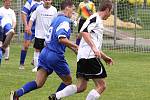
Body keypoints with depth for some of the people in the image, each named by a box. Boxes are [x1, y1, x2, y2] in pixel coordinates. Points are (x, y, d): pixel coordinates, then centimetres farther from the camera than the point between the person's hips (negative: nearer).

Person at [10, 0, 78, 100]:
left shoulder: (57, 19, 18)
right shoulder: (65, 21, -11)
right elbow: (62, 39, -25)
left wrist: (74, 49, 26)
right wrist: (75, 46, -15)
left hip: (45, 53, 8)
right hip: (56, 56, -8)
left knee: (38, 83, 1)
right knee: (68, 81, 14)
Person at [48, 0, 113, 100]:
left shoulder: (98, 21, 27)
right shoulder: (95, 18, -4)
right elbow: (84, 31, -22)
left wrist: (105, 57, 35)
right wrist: (94, 48, -28)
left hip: (82, 58, 10)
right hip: (90, 56, -10)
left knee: (81, 87, 8)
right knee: (101, 86, -7)